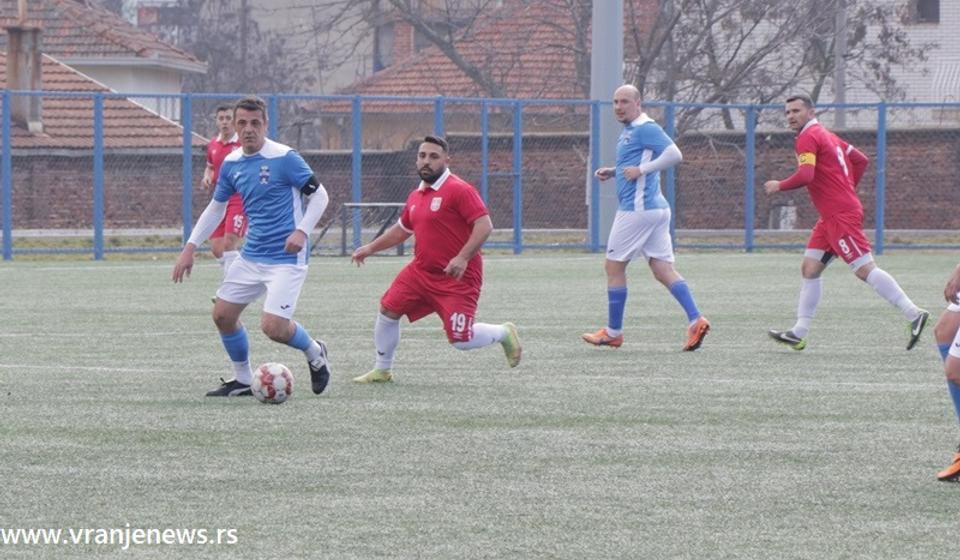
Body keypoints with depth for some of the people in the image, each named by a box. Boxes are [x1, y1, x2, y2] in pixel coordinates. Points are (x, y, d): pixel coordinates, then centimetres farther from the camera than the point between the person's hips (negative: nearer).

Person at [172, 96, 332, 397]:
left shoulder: (284, 158, -14)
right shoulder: (232, 163, 6)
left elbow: (319, 195, -9)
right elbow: (216, 207, 18)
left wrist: (302, 231, -24)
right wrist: (190, 247, 12)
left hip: (286, 258, -7)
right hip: (251, 256, 7)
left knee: (273, 326, -17)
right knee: (222, 314, 5)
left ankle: (315, 354, 13)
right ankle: (242, 380, 24)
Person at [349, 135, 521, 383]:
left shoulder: (459, 190, -14)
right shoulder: (416, 196, 11)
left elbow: (484, 225, -21)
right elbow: (401, 229, 29)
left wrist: (463, 258, -30)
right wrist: (371, 248, 25)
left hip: (457, 278, -7)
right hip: (421, 270, 7)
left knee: (460, 340, -10)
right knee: (388, 310, 1)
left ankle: (504, 333, 20)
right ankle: (382, 370, 20)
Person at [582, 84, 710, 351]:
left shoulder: (645, 129, -12)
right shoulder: (629, 131, 18)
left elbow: (674, 154, -22)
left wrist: (641, 170, -21)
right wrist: (611, 172, 15)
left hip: (636, 209, -10)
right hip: (656, 209, 10)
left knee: (614, 267, 2)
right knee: (664, 270, 3)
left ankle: (613, 332, 10)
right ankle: (695, 320, -8)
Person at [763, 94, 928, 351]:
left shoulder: (808, 138, -10)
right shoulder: (827, 135, 19)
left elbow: (805, 175, -23)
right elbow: (861, 160, 22)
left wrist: (779, 186, -9)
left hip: (840, 215, -10)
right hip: (831, 217, 10)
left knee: (864, 268, -12)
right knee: (810, 269, 9)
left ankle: (913, 314, -13)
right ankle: (799, 333, 8)